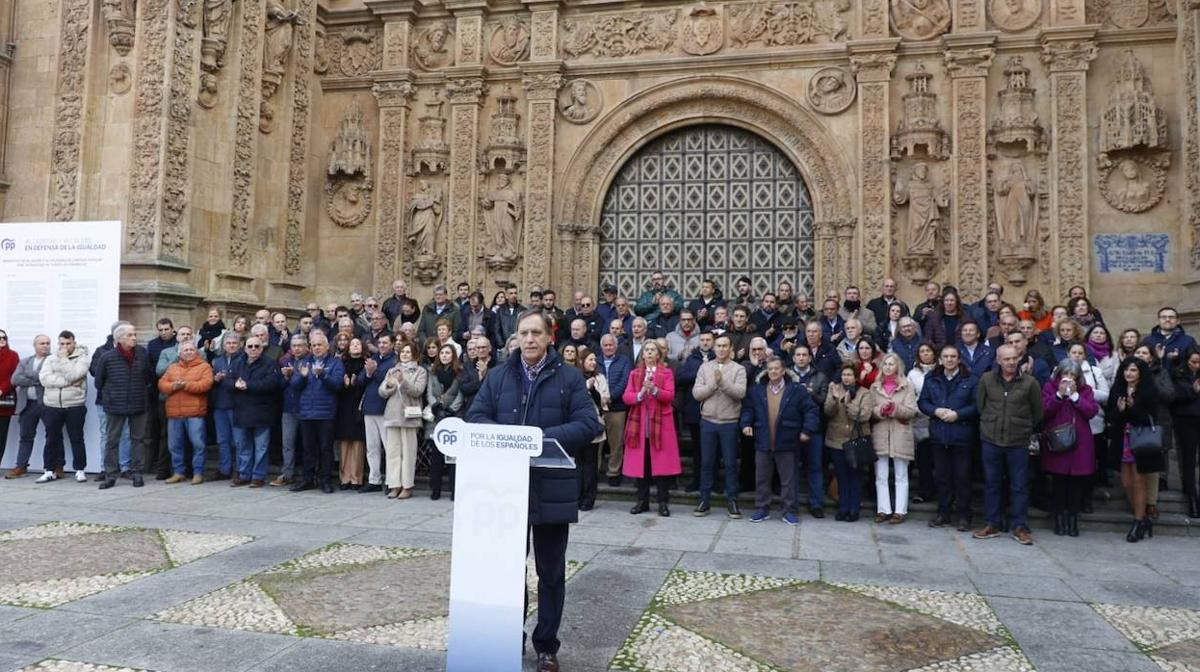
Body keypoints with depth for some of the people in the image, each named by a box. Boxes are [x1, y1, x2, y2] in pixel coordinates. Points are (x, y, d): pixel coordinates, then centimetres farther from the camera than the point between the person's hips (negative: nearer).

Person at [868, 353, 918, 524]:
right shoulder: (874, 387, 10)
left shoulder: (907, 386, 2)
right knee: (880, 476, 5)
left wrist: (894, 408, -19)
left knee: (901, 476, 4)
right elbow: (870, 411, 3)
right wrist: (881, 410, -16)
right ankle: (883, 509, 12)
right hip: (879, 435, 3)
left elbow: (912, 411, -6)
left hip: (900, 435, -2)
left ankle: (900, 511, 8)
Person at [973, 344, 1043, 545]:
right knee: (991, 483, 9)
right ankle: (992, 524, 18)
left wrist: (1025, 428, 12)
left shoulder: (1030, 382, -5)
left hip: (1018, 442, -2)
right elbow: (980, 405, 11)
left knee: (1019, 486, 4)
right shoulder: (986, 379, 0)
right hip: (991, 440, 2)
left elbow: (1038, 412, 6)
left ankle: (1019, 526, 14)